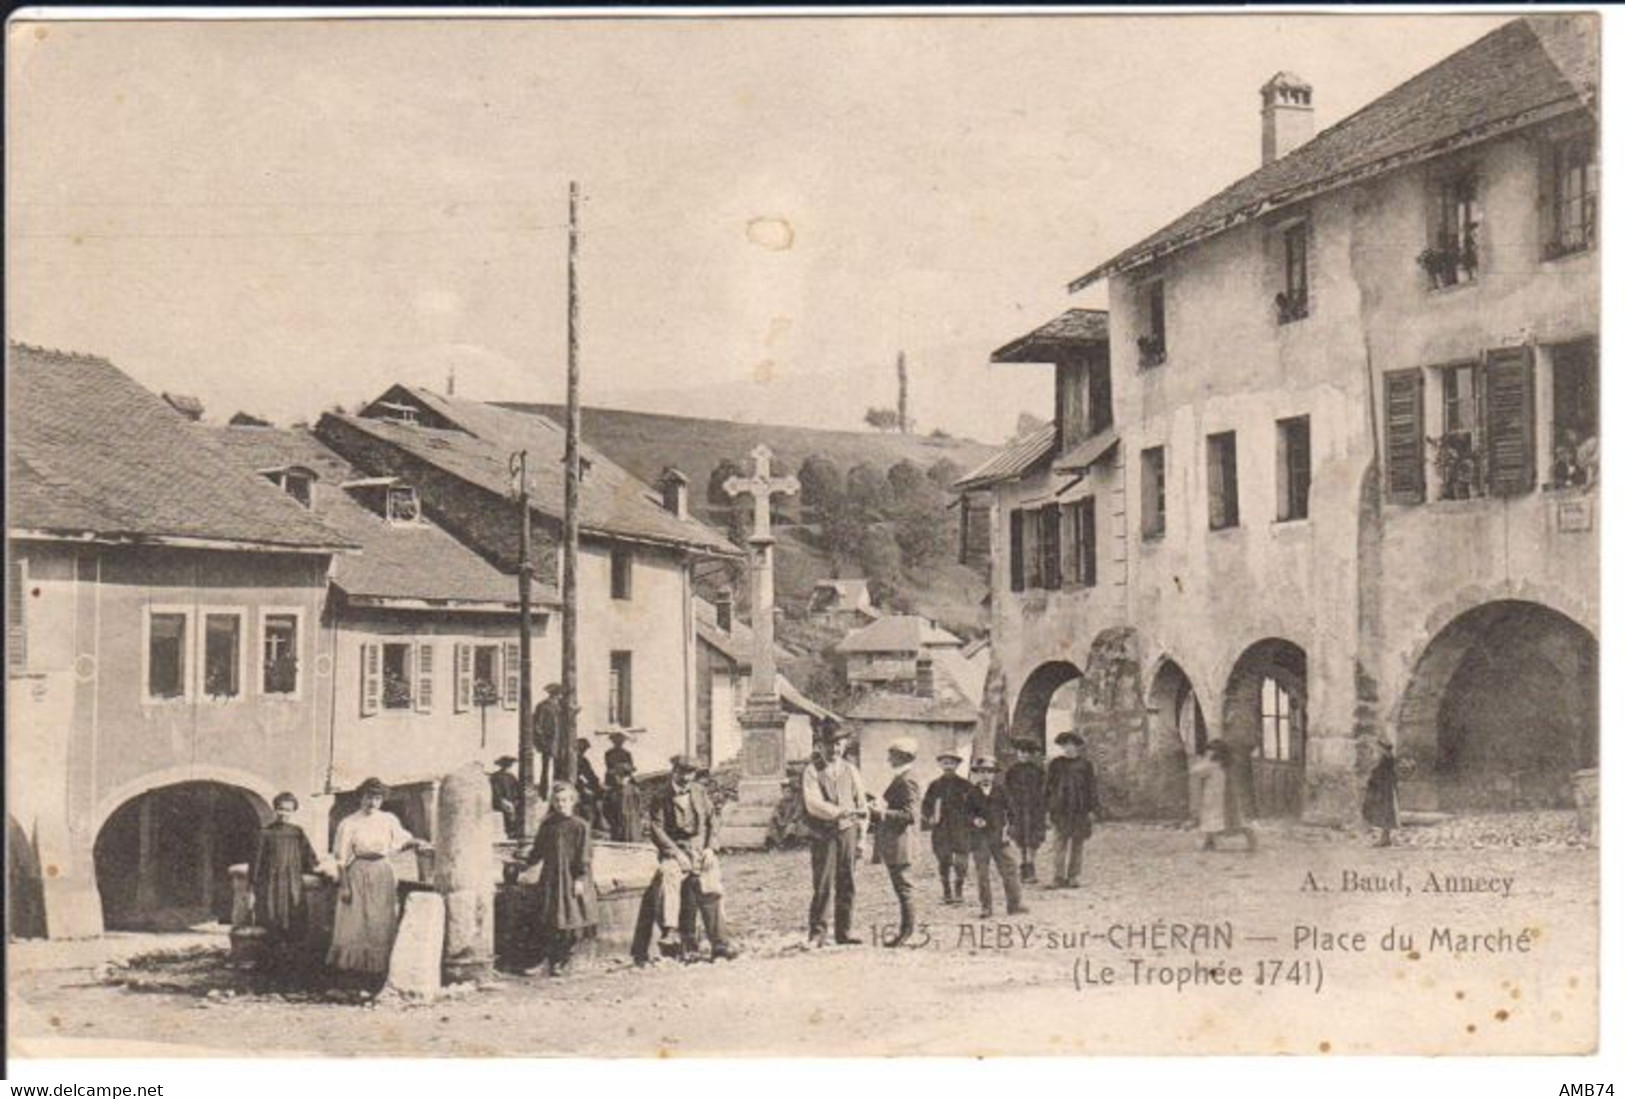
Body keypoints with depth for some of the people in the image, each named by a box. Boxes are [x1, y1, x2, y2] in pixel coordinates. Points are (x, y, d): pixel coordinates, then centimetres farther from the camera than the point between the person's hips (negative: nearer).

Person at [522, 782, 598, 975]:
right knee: (548, 923, 1)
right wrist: (525, 864, 12)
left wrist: (580, 878, -12)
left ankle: (564, 961, 8)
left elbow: (585, 856, -6)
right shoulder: (547, 825, 10)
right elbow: (538, 850, 19)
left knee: (571, 922, -1)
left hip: (570, 880, -4)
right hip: (551, 879, 4)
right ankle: (546, 959, 8)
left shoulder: (580, 826, -3)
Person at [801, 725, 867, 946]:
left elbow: (861, 804, 14)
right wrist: (839, 812, -20)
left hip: (847, 832, 4)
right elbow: (813, 803, -12)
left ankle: (844, 932, 13)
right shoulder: (811, 771, 0)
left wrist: (860, 836, 7)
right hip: (823, 835, -4)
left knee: (847, 886, 5)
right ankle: (817, 933, 1)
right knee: (823, 886, -7)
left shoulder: (850, 770, 14)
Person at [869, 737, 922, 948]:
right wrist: (877, 813, 15)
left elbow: (910, 814, -22)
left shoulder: (907, 782, -14)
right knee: (901, 887, 12)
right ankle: (905, 931, 16)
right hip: (892, 845, 10)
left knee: (903, 887, -6)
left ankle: (906, 932, -3)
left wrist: (883, 813, -22)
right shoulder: (898, 780, 17)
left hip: (899, 844, -10)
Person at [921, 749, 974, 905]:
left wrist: (971, 820, -6)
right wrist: (928, 818, -3)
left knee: (961, 861, -4)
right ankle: (947, 893, 10)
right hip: (941, 828, 1)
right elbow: (926, 804, 12)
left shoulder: (965, 784, 4)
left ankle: (959, 891, 7)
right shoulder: (935, 785, 9)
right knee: (943, 860, 1)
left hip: (961, 828, -1)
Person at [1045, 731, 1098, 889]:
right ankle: (1059, 877, -6)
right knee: (1060, 843, -6)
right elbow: (1048, 786, 9)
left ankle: (1073, 877, 10)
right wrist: (1047, 807, 4)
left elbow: (1091, 788, 7)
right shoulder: (1056, 764, 7)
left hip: (1080, 811, 0)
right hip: (1061, 810, 0)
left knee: (1077, 844, 4)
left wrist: (1092, 809, 1)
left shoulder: (1085, 764, 6)